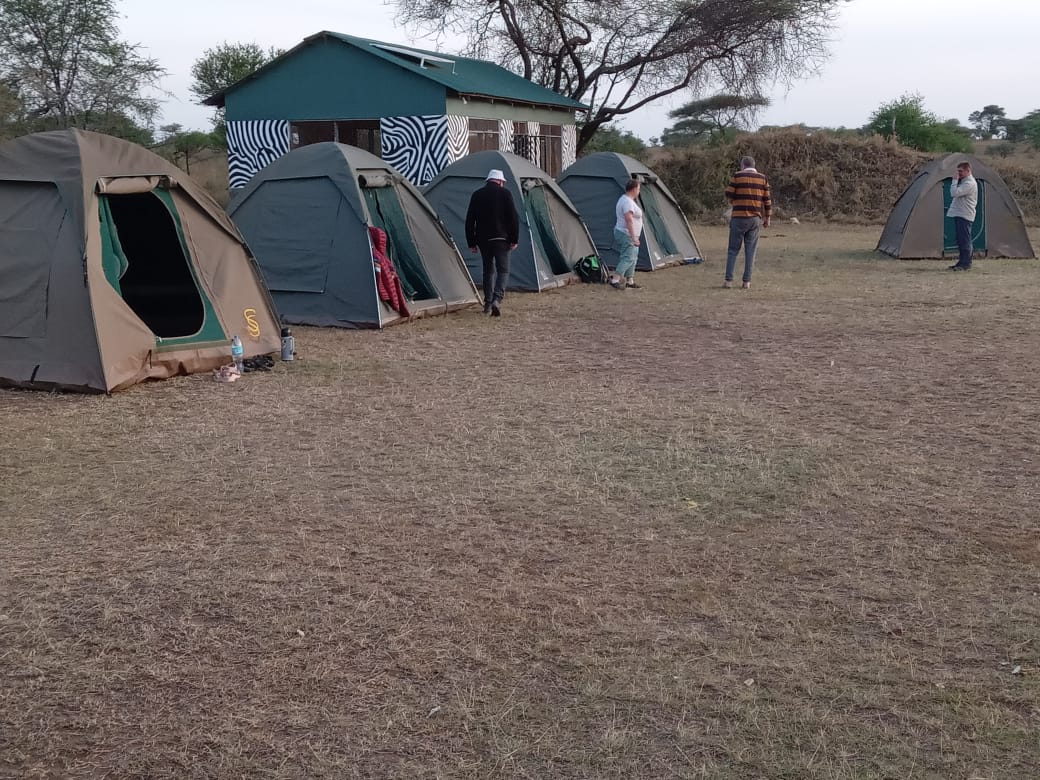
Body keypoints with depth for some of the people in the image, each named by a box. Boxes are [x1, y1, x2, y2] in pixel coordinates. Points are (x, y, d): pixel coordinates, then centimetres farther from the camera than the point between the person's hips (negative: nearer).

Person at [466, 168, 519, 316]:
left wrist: (471, 242, 12)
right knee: (503, 270, 0)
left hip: (483, 239, 4)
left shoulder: (476, 195, 8)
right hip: (500, 238, -4)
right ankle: (497, 299, -21)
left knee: (488, 269, 16)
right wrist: (514, 239, 0)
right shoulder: (505, 193, -2)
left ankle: (487, 304, 16)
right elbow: (513, 218, -6)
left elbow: (469, 221, 8)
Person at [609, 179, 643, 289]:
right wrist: (634, 238, -27)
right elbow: (629, 220, -26)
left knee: (633, 257, 13)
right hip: (627, 235, -11)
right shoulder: (628, 202, -19)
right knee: (628, 258, -13)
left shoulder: (623, 199, 15)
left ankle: (630, 281, 17)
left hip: (621, 233, 11)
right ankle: (614, 280, -14)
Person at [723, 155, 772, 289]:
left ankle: (729, 280, 0)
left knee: (733, 249, 4)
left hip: (739, 218, -2)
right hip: (755, 218, 2)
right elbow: (767, 200, 5)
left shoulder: (737, 176, -4)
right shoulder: (762, 178, 5)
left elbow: (728, 195, -2)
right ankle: (747, 281, 3)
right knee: (750, 250, 6)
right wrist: (767, 218, 13)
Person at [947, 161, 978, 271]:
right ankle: (962, 262, 17)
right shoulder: (964, 181, 18)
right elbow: (955, 194, 25)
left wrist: (954, 181, -15)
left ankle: (965, 264, -9)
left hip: (965, 215, -11)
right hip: (959, 214, 11)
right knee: (960, 240, 12)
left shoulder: (969, 183, -15)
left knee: (965, 239, -9)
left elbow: (954, 193, -24)